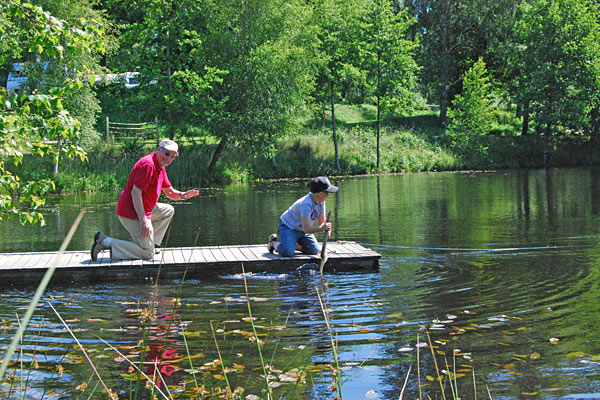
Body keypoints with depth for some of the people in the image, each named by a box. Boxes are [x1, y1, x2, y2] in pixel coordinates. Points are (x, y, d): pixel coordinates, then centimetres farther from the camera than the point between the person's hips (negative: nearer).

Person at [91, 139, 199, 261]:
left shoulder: (160, 167, 14)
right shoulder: (147, 164, -19)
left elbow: (169, 192, 20)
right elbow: (135, 192, -26)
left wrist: (183, 195, -3)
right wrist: (143, 220, -29)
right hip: (132, 214, -10)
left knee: (168, 210, 26)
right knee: (148, 254, -10)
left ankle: (148, 243, 19)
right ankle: (106, 242, -11)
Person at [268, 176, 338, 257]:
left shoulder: (321, 202, -7)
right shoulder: (306, 204, -34)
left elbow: (321, 222, -2)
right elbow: (306, 229, -38)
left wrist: (326, 227, -23)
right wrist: (322, 228, -38)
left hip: (302, 229, 8)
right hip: (288, 226, -8)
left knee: (315, 250, -6)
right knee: (287, 252, -29)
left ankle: (293, 244, 15)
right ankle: (274, 243, 5)